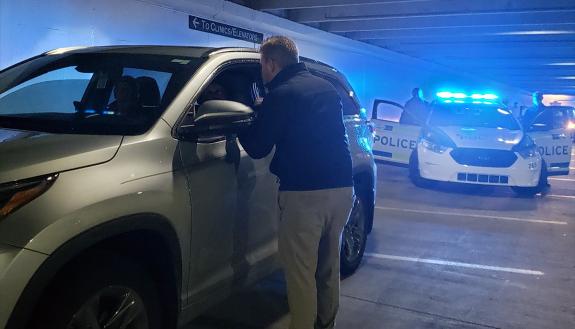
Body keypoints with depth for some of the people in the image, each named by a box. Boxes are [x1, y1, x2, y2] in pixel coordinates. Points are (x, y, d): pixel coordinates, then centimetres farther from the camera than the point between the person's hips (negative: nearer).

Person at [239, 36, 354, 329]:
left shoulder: (280, 95, -6)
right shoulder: (326, 88, 16)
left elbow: (257, 149, -4)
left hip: (305, 194, -8)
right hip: (342, 187, 8)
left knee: (300, 271, 0)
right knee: (329, 265, 19)